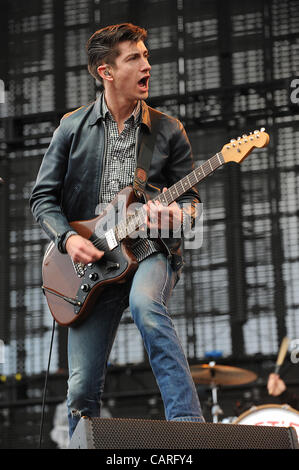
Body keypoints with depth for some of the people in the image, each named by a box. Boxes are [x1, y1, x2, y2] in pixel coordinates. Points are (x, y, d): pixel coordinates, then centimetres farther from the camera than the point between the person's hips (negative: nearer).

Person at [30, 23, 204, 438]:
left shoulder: (168, 130, 6)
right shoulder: (73, 127, 6)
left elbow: (191, 198, 9)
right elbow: (42, 197, 8)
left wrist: (179, 215, -15)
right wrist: (68, 238, -10)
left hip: (152, 251, -1)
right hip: (91, 262, 2)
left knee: (144, 303, -37)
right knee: (83, 388, -2)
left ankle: (189, 425, -36)